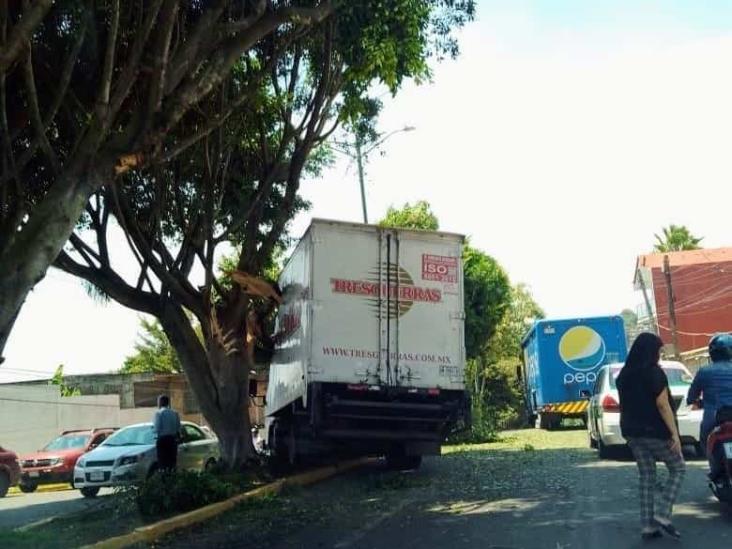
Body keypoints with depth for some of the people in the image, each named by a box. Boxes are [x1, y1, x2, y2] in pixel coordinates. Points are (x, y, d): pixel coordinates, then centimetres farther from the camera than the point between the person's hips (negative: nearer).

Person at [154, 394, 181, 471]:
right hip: (173, 439, 5)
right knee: (172, 461, 9)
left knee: (163, 462, -4)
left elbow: (157, 428, -12)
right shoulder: (175, 413, 8)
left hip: (162, 439, -5)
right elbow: (178, 428, 5)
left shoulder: (158, 413, -8)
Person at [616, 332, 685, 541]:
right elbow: (663, 405, -18)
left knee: (646, 476, 12)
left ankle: (647, 526, 10)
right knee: (678, 469, 11)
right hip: (656, 432, -6)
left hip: (633, 432, 6)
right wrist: (674, 433, -16)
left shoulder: (624, 375, 7)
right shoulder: (655, 373, -14)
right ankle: (663, 514, -1)